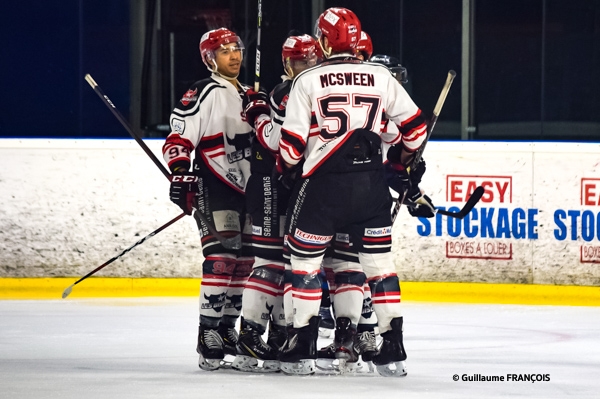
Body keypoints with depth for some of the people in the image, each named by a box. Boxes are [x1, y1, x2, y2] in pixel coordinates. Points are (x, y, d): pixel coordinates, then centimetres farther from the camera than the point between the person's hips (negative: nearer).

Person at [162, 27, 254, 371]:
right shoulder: (204, 94, -8)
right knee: (221, 260, -17)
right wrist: (180, 175, -27)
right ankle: (208, 336, -17)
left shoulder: (249, 96, 17)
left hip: (248, 189, 8)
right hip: (214, 189, -8)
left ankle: (227, 329, 17)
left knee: (245, 261, 8)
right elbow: (178, 140, -14)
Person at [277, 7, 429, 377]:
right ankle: (393, 350, 6)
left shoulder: (307, 81, -3)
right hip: (371, 182, 3)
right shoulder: (381, 77, 4)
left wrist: (284, 168, 17)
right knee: (379, 261, 10)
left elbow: (293, 142, -4)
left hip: (323, 183, -3)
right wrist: (400, 163, 24)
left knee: (306, 260, 9)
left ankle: (303, 349, 6)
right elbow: (414, 125, 6)